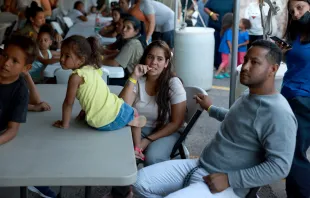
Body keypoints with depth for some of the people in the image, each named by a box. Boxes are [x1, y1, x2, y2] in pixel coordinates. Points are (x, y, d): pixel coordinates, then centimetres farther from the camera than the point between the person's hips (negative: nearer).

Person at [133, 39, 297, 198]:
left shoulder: (278, 114, -21)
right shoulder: (249, 98, 11)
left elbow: (279, 166, -25)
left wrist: (230, 180, -24)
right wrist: (210, 108, 40)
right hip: (199, 166, 9)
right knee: (140, 182, -1)